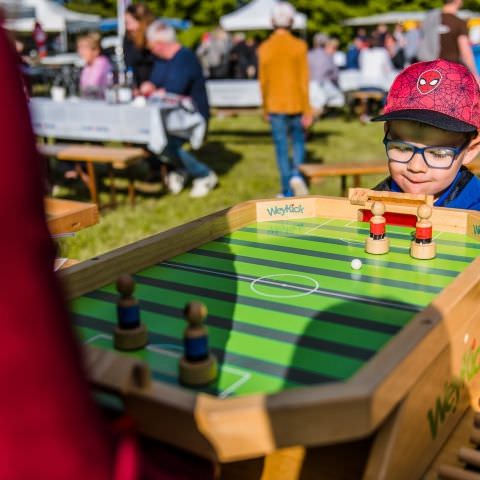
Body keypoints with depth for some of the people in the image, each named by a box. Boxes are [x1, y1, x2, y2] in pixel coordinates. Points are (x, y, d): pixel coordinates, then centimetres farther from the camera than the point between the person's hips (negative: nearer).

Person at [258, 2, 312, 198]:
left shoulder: (264, 48, -3)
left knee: (281, 148, 8)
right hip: (296, 105, -1)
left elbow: (263, 81, 1)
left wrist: (265, 109, 12)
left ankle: (287, 192, 12)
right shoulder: (299, 46, -7)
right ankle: (296, 174, -7)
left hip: (275, 105, 1)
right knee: (299, 141, 18)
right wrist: (307, 111, -5)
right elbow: (304, 80, -9)